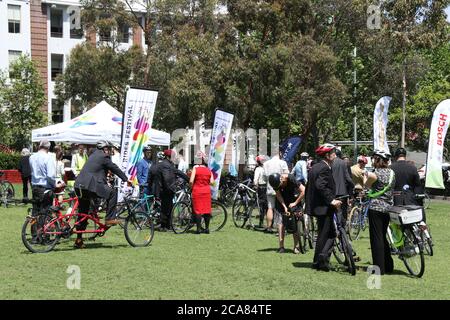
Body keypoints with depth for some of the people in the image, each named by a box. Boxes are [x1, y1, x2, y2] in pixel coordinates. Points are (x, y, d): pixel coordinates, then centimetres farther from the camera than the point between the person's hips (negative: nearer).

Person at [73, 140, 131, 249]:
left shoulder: (94, 155, 25)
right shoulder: (103, 156, -2)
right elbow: (115, 169, 3)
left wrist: (106, 182, 43)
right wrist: (126, 179, 12)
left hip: (79, 186, 9)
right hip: (90, 186, -9)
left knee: (83, 214, 14)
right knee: (112, 194, 3)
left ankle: (79, 240, 16)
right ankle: (109, 219, 1)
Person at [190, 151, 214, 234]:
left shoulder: (195, 168, -5)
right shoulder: (209, 170, 6)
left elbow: (191, 181, -12)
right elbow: (212, 182, 0)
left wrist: (191, 187, 6)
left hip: (197, 191, -3)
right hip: (206, 191, 3)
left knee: (198, 209, 0)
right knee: (207, 209, 9)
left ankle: (199, 229, -2)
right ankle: (207, 228, 13)